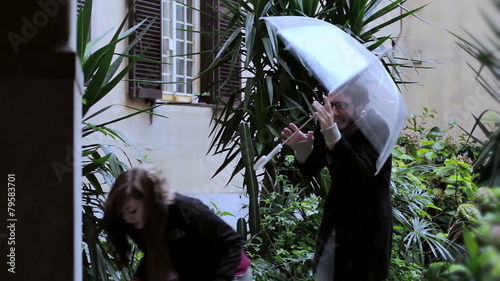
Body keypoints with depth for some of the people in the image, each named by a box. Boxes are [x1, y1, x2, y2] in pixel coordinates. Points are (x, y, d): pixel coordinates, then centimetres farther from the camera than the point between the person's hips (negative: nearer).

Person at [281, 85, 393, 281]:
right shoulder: (329, 125, -4)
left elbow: (360, 174, -34)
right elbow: (310, 169, 5)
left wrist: (333, 135, -46)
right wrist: (302, 147, -18)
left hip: (366, 227, -6)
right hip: (335, 222, 6)